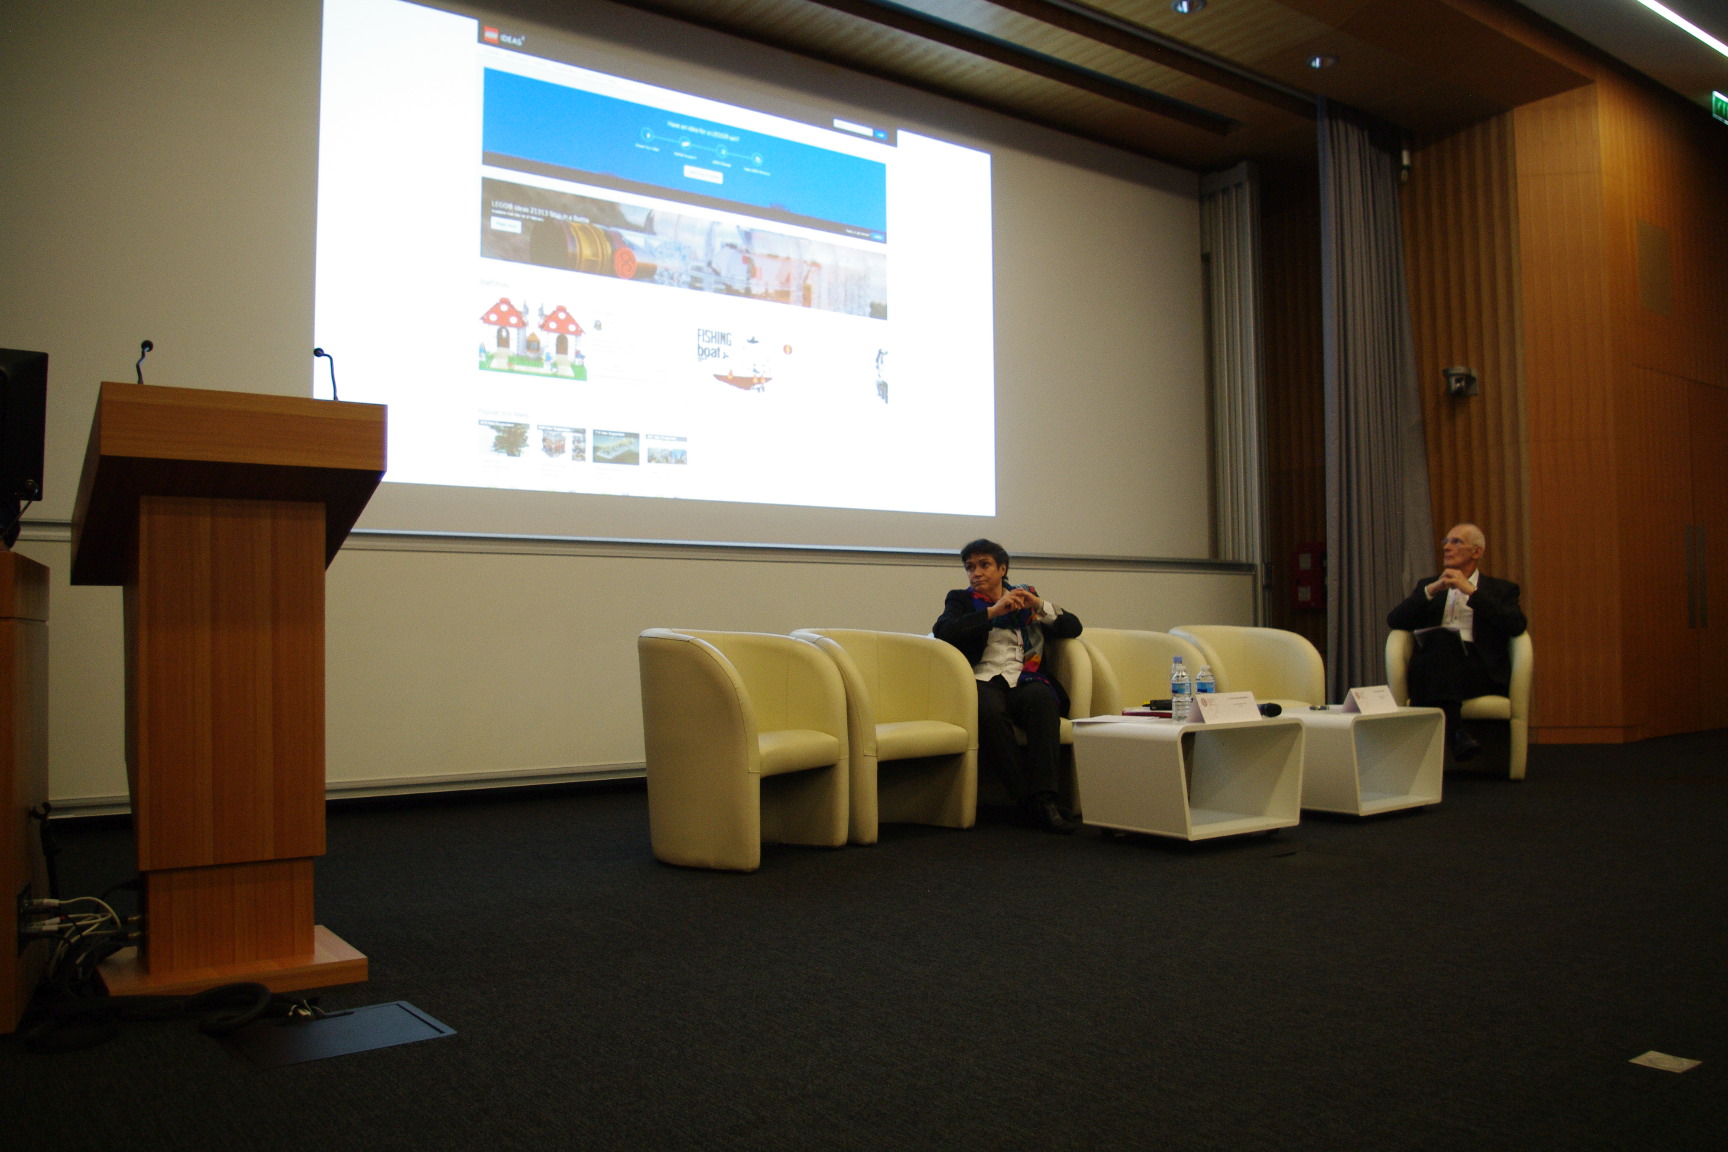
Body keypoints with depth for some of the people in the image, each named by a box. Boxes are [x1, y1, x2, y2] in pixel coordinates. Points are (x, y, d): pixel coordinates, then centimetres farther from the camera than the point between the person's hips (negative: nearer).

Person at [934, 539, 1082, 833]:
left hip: (1024, 681, 2)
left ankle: (1044, 796, -37)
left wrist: (1040, 606, 2)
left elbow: (1073, 627, 18)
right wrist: (993, 611, -7)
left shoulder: (1025, 595, 26)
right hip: (983, 682, -1)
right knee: (989, 710, -37)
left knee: (1042, 697, -35)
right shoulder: (962, 599, 21)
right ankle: (1029, 798, -32)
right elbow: (943, 631, -2)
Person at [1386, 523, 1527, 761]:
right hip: (1430, 669, 2)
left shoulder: (1501, 589, 21)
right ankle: (1455, 732, -48)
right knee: (1442, 636, -34)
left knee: (1442, 638, -34)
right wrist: (1431, 590, -1)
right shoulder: (1428, 586, 28)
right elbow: (1393, 621, 11)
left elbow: (1517, 625, -1)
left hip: (1480, 672, -2)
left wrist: (1471, 591, -4)